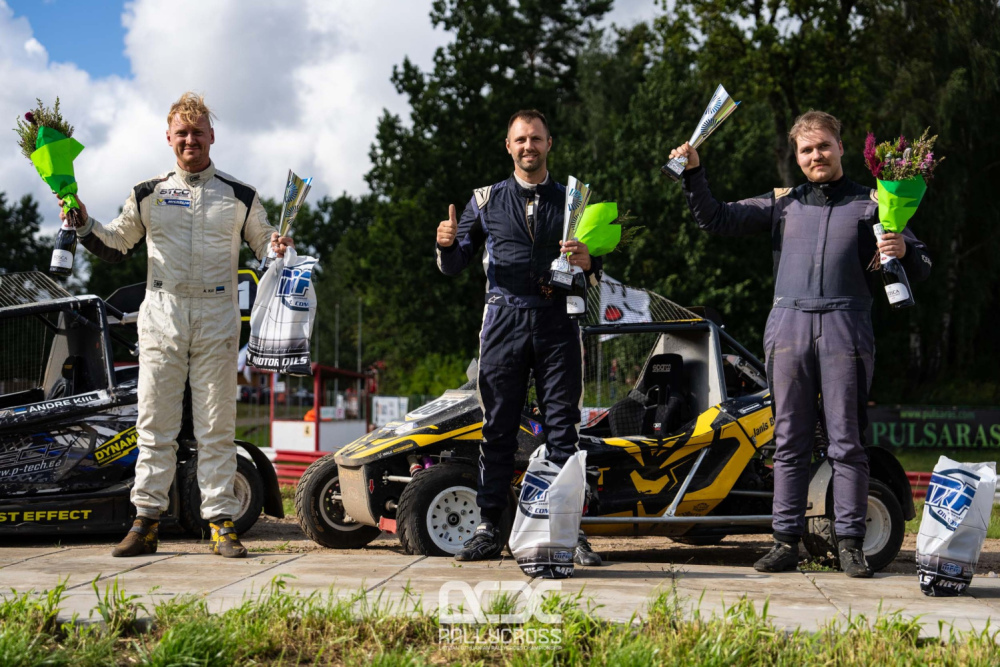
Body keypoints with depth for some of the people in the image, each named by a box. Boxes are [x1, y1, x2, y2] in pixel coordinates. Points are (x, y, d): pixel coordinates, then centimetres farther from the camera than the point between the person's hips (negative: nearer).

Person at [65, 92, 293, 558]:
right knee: (155, 420, 1)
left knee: (217, 423, 0)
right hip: (161, 314, 1)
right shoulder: (147, 195, 11)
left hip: (217, 318, -1)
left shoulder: (240, 197, 9)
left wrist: (278, 248, -6)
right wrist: (83, 223, 1)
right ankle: (146, 519, 7)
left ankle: (221, 523, 3)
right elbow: (115, 247, 17)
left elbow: (264, 244, 16)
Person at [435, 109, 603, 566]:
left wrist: (588, 263, -11)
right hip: (504, 321, 0)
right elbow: (452, 267, 11)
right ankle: (489, 529, 5)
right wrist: (447, 243, -11)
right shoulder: (487, 201, 13)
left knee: (563, 429, -2)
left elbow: (598, 275, 13)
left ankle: (571, 532, 1)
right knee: (497, 429, 0)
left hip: (557, 323, 0)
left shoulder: (572, 201, 15)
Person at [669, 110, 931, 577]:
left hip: (845, 328, -2)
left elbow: (921, 268, 10)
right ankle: (787, 540, 6)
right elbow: (715, 220, 15)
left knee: (846, 442, -3)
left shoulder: (872, 204, 14)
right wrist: (693, 173, 2)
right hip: (788, 327, 2)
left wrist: (903, 252, -13)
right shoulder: (781, 203, 19)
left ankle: (850, 543, 1)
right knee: (789, 441, 2)